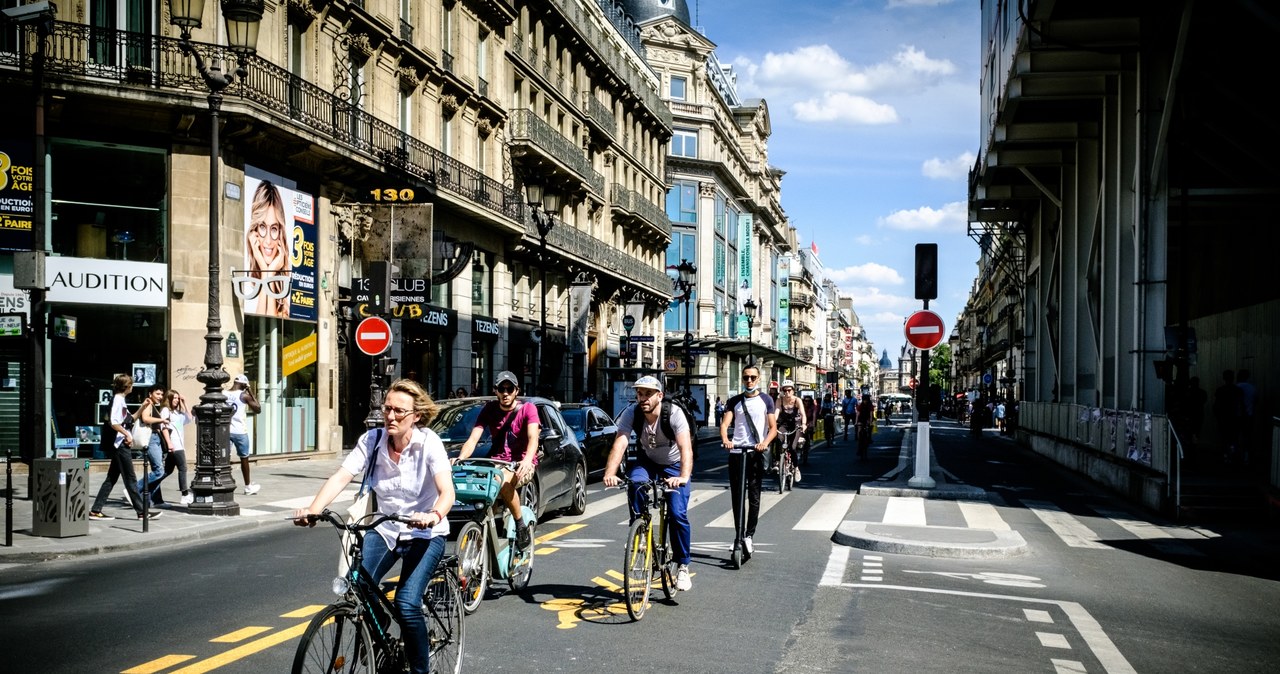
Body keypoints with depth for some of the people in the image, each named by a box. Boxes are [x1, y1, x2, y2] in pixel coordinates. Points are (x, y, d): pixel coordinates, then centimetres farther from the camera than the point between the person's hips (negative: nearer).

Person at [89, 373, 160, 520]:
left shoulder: (120, 399, 17)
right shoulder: (118, 399, -12)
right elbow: (113, 423, -22)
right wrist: (127, 434, -16)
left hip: (121, 444, 10)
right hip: (121, 443, -10)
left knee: (112, 478, 10)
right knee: (130, 478, -5)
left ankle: (95, 511, 12)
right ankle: (142, 512, -1)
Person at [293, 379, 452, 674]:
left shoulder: (429, 443, -18)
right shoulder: (372, 440, -9)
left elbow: (447, 491, -29)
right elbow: (341, 477, -20)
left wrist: (434, 515, -52)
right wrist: (312, 510, -37)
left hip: (424, 533, -4)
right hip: (384, 529, 4)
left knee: (406, 604, -20)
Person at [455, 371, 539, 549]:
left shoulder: (527, 409, -4)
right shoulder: (489, 409, 5)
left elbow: (533, 438, -20)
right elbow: (473, 438, -6)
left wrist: (527, 460, -42)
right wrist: (460, 458, -27)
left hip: (522, 465, -4)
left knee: (503, 481, -36)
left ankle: (521, 525, -17)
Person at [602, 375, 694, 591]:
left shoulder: (674, 413, -30)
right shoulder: (631, 413, -22)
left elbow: (686, 447, -41)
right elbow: (619, 444, -33)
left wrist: (684, 476, -58)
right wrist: (609, 473, -50)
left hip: (673, 464, -2)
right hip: (647, 461, 2)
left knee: (678, 514, -17)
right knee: (634, 484, -31)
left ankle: (682, 567, 2)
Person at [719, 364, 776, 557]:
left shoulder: (766, 400, 7)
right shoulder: (734, 401, 11)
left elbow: (773, 428, 2)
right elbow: (725, 424, -1)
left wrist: (765, 443, -17)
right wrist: (725, 440, -22)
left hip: (756, 453, -2)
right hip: (736, 452, 2)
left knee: (754, 497, -3)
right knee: (737, 496, 2)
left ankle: (749, 535, 4)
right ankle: (739, 536, 9)